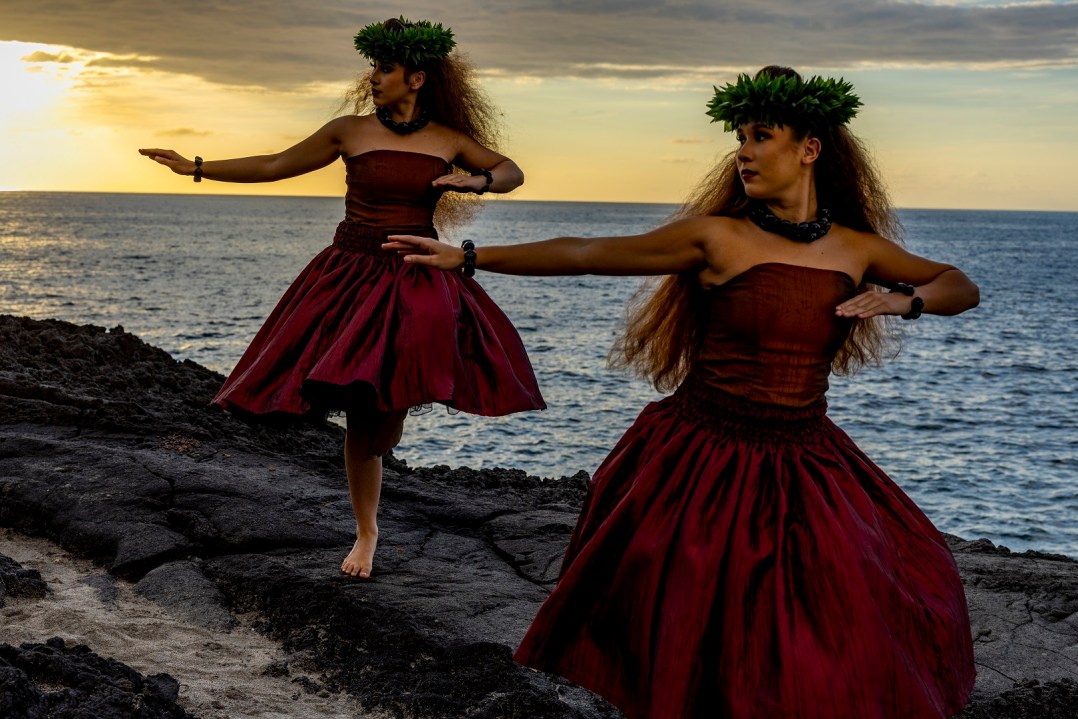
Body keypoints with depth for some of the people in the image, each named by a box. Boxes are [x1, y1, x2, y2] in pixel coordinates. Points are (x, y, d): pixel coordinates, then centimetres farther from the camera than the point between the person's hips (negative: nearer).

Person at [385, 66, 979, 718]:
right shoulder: (718, 236, -6)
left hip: (803, 464, 3)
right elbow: (584, 254, -5)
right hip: (704, 461, -3)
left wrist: (903, 301, -8)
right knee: (696, 655, 3)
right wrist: (466, 258, -6)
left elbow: (962, 286, 14)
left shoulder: (857, 249, 4)